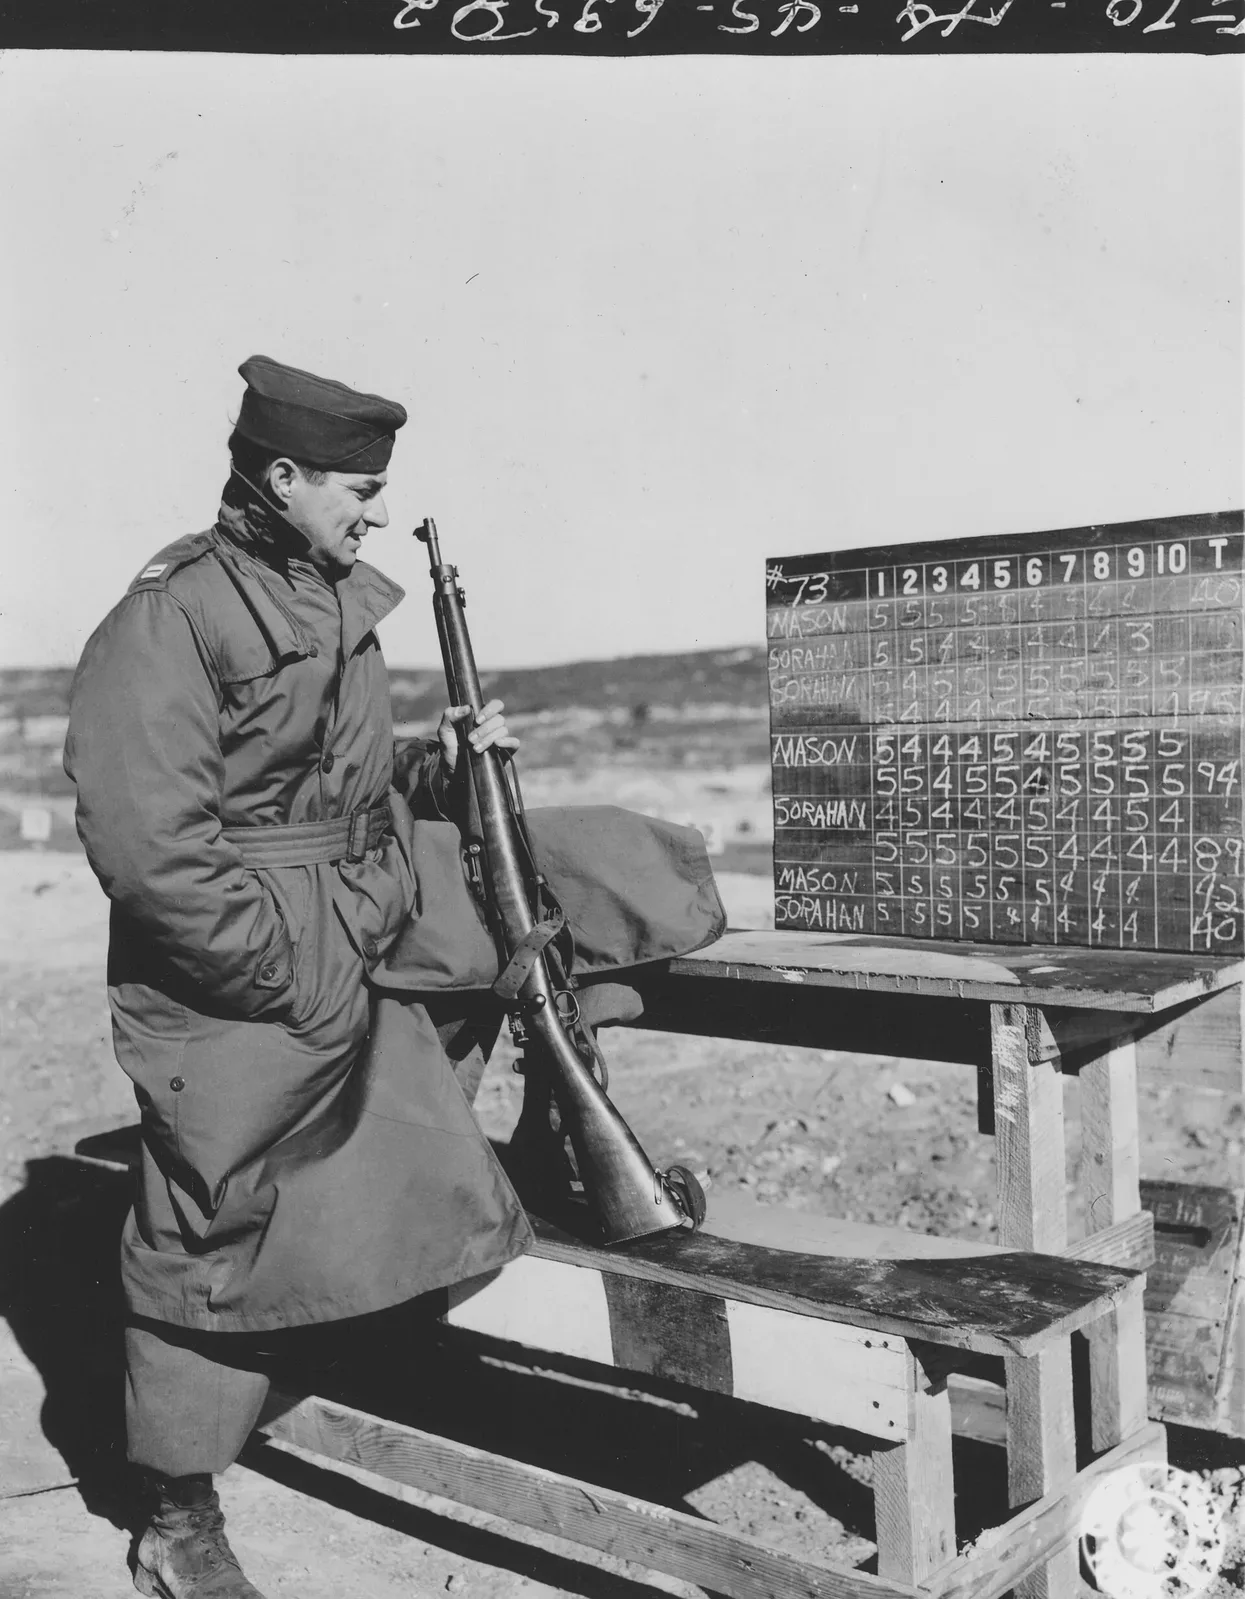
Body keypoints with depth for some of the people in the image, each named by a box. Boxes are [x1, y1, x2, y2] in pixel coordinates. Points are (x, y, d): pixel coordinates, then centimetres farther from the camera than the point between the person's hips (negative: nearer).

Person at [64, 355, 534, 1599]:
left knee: (444, 1213, 12)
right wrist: (299, 980, -20)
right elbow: (150, 851, -23)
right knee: (215, 1252, 7)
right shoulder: (167, 622, -17)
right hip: (233, 1003, -8)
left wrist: (441, 761, 3)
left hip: (361, 973, 8)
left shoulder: (334, 606, 12)